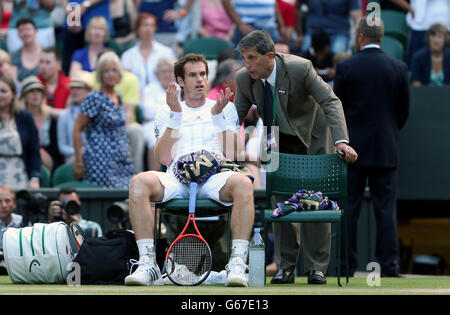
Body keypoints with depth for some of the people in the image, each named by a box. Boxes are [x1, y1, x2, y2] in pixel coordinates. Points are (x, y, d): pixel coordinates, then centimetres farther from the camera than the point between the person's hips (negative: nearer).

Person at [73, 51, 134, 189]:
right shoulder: (95, 99, -7)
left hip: (121, 162, 7)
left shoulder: (118, 98, 14)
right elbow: (77, 129, -8)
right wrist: (79, 161, -11)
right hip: (101, 161, -7)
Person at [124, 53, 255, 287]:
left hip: (214, 177, 0)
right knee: (139, 182, -32)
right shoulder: (166, 113, 20)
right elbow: (165, 159, 5)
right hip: (177, 177, 0)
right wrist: (175, 116, -1)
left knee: (243, 184, -36)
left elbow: (232, 154, 6)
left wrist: (218, 116, -3)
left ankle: (237, 265, -36)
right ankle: (147, 263, -31)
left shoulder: (226, 109, 20)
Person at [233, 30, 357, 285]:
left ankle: (316, 268, 2)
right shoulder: (244, 78, -16)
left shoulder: (300, 68, -29)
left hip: (313, 139, -4)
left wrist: (341, 142, -39)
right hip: (280, 143, 4)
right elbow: (237, 116, -4)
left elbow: (330, 102, -27)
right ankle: (285, 267, 6)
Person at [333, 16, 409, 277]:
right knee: (385, 209, 4)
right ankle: (388, 265, 1)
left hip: (353, 148, -1)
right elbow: (404, 111, 5)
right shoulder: (399, 68, -1)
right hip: (387, 149, 2)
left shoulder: (345, 68, -7)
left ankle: (347, 265, 3)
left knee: (349, 209, 4)